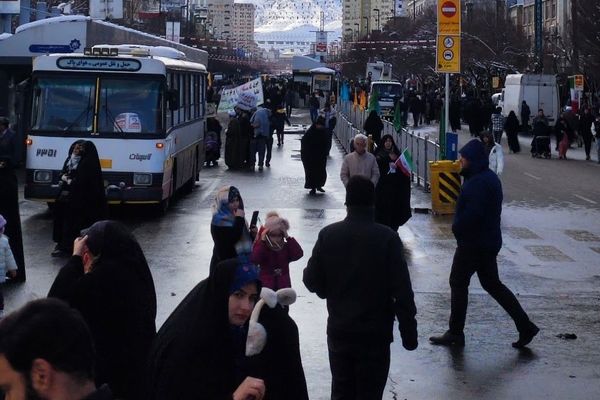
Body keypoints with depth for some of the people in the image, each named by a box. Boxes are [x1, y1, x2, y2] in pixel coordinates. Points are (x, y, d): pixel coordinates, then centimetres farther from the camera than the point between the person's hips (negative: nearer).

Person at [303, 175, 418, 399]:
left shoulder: (328, 234, -6)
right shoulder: (387, 238, -14)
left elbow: (312, 281, -1)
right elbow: (402, 290, -14)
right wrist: (409, 332, -6)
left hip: (339, 330, 3)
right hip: (375, 333, -3)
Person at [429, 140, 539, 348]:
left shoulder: (478, 182, -21)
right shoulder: (489, 177, 12)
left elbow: (472, 213, -28)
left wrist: (457, 228, -11)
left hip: (473, 243, -10)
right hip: (489, 241, 10)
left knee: (458, 283, 2)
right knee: (492, 284, 15)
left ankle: (455, 333, 10)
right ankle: (525, 326, 12)